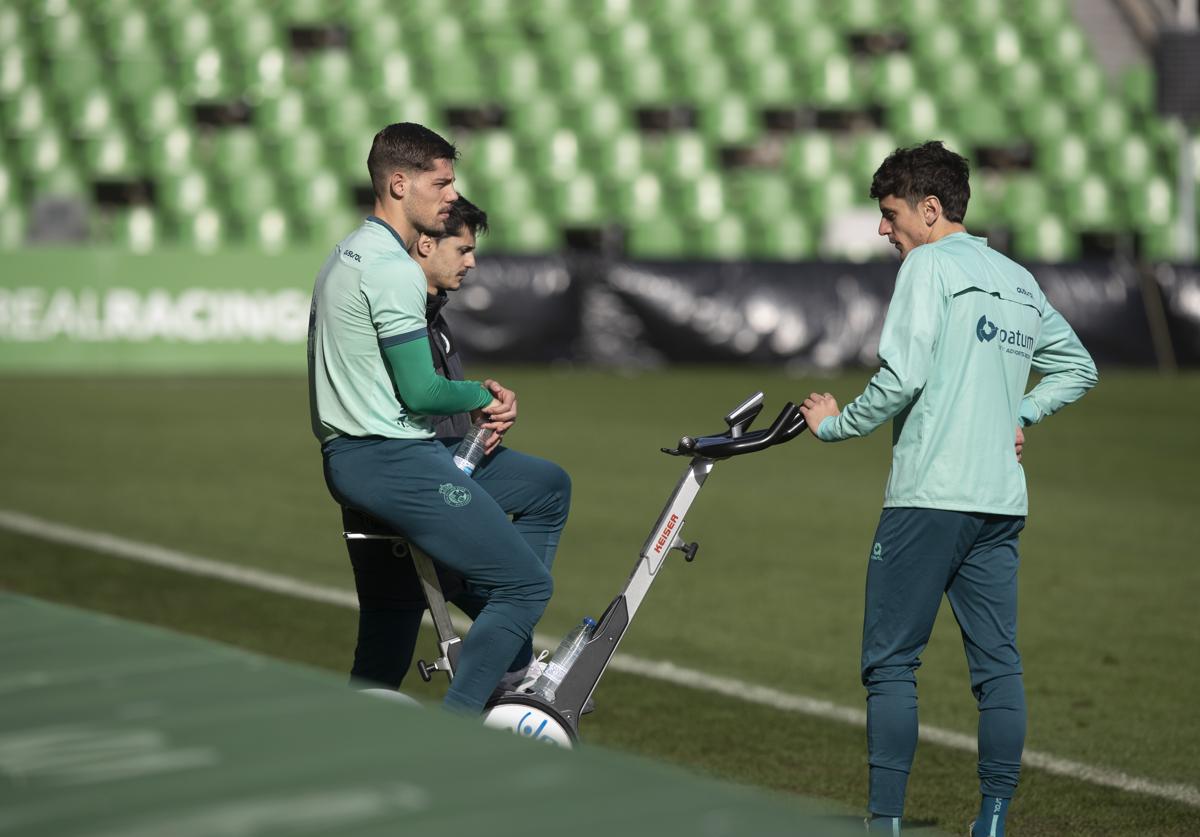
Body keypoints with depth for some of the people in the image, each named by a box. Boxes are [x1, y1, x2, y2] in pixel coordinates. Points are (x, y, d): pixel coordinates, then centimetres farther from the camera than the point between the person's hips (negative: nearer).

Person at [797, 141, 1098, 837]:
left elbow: (903, 376, -14)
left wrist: (835, 425, -2)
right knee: (999, 664, 6)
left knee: (891, 662, -1)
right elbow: (1078, 368, 26)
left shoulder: (929, 265, -5)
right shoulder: (1020, 281, 16)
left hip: (929, 495, -7)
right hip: (1002, 500, 7)